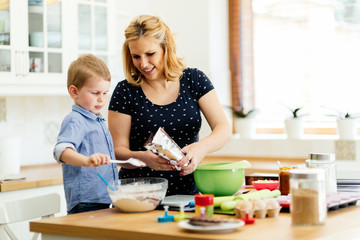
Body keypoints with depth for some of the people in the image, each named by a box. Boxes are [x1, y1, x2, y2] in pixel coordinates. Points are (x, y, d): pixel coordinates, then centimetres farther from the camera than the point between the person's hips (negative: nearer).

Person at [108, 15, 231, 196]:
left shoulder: (194, 80, 5)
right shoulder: (125, 91, 1)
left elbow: (224, 129, -2)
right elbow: (118, 151, -1)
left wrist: (202, 148, -23)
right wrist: (142, 157, -23)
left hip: (187, 192, 2)